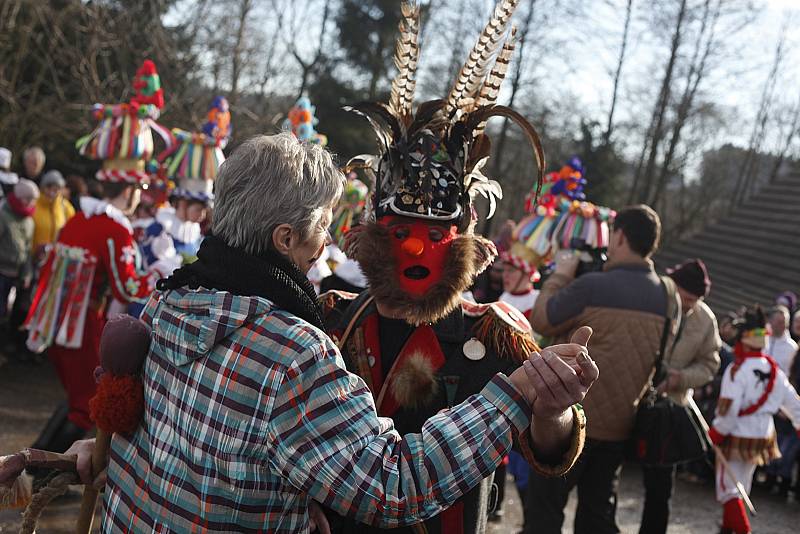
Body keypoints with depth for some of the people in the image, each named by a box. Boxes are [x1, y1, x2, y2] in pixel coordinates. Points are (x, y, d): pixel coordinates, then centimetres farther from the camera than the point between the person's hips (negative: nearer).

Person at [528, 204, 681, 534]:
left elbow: (541, 321, -6)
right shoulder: (669, 299, 1)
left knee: (545, 502, 5)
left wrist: (559, 276, 4)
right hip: (620, 425, 6)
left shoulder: (591, 287, -18)